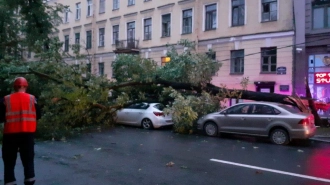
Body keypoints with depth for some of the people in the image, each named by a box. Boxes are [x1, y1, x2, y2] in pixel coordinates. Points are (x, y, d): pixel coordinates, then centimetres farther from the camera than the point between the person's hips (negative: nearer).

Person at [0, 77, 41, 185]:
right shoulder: (32, 98, -1)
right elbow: (38, 115, 5)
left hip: (10, 134, 0)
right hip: (27, 133, 1)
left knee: (9, 161, 12)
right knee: (28, 159, 11)